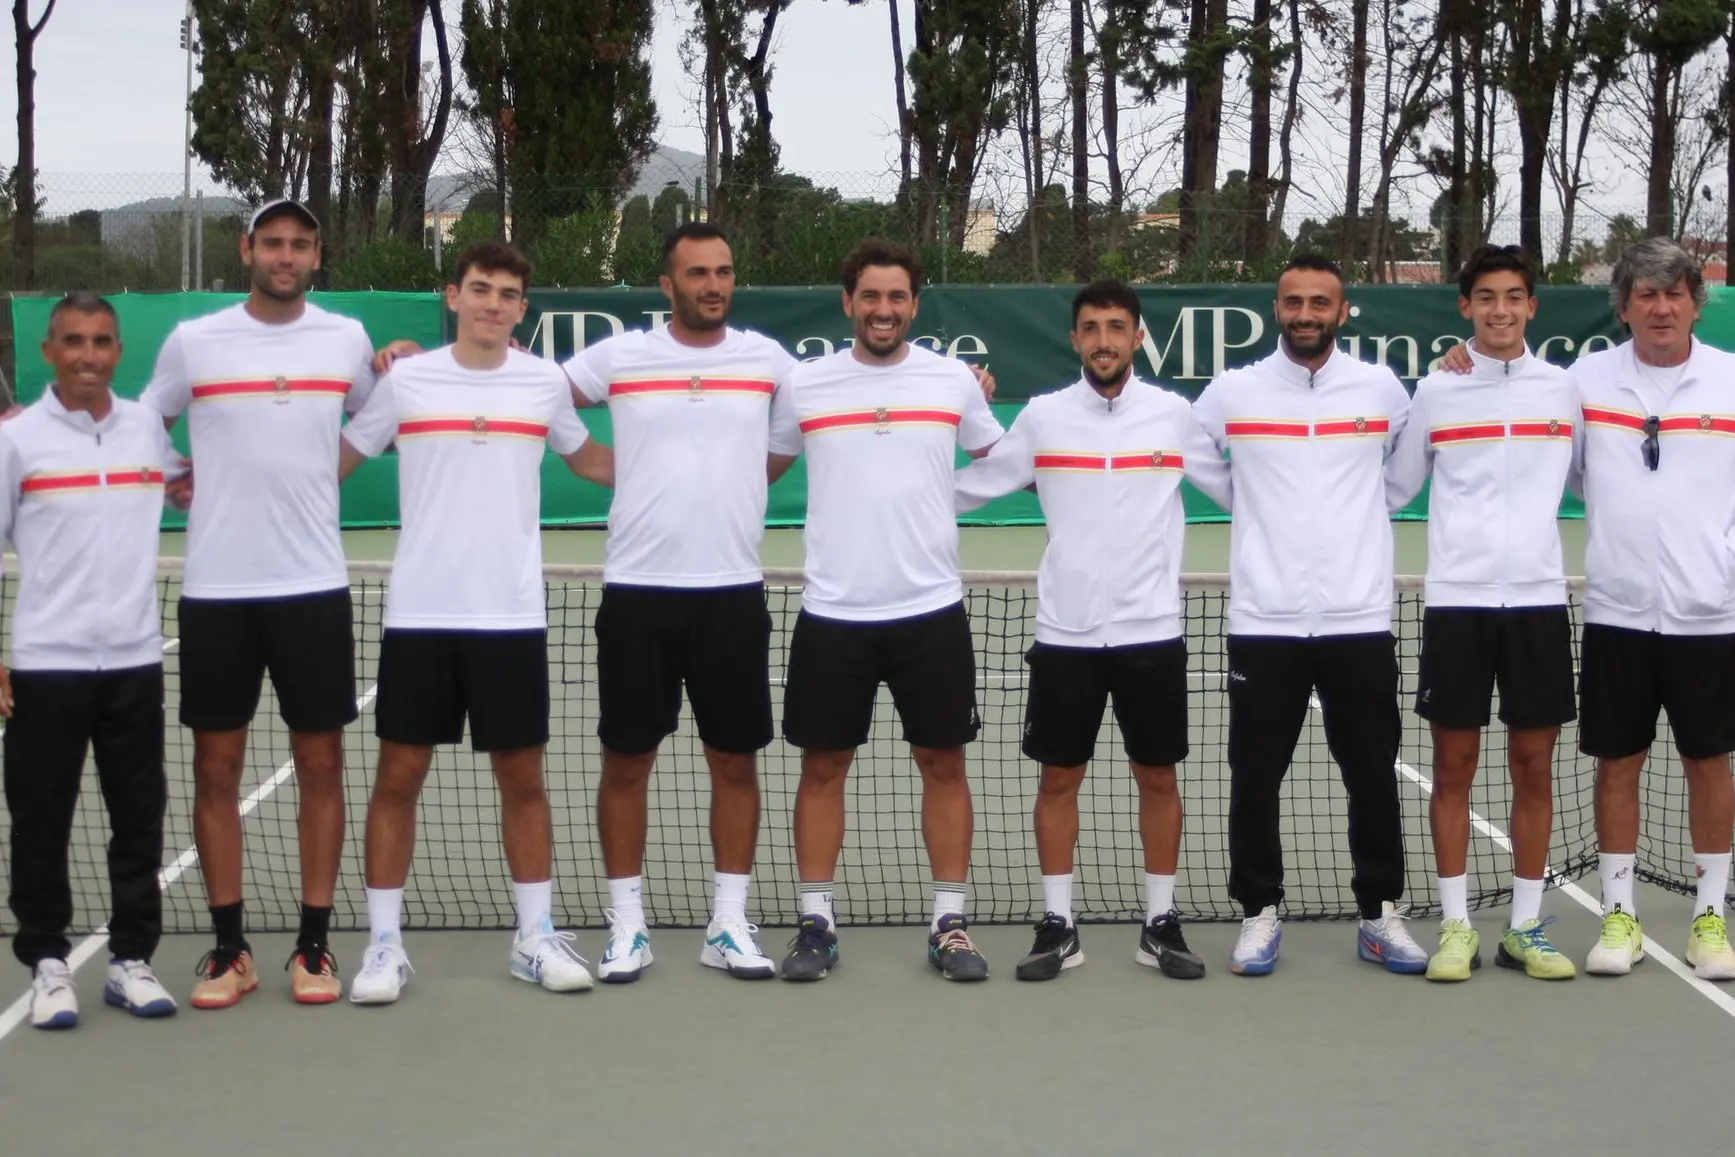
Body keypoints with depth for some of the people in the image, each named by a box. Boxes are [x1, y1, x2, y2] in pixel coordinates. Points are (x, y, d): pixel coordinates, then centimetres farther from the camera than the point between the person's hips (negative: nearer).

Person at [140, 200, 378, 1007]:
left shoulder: (346, 339, 4)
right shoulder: (192, 341, 0)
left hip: (314, 585, 1)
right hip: (216, 588, -1)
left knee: (320, 765, 3)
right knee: (216, 769, 3)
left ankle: (314, 945, 13)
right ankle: (228, 949, 13)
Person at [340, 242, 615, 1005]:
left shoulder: (544, 384, 4)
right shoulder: (406, 380, 0)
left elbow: (588, 461, 21)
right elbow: (331, 465, 9)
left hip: (512, 617, 1)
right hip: (419, 616, -1)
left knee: (522, 778, 7)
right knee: (398, 777, 2)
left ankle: (536, 938, 18)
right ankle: (384, 943, 11)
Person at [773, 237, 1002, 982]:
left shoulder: (953, 380, 3)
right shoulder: (804, 384, 2)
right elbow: (757, 470, 16)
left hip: (931, 611, 0)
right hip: (833, 614, 0)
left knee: (943, 763, 5)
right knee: (823, 766, 5)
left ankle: (949, 922, 14)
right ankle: (817, 922, 14)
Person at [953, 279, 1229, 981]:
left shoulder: (1175, 414, 1)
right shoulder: (1042, 416, 1)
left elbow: (1239, 491, 10)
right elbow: (966, 488, 8)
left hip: (1151, 631, 0)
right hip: (1065, 632, 0)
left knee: (1157, 776, 6)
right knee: (1058, 778, 5)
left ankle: (1160, 923, 17)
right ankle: (1058, 926, 15)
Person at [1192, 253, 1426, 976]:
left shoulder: (1382, 389, 4)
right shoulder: (1231, 391, 1)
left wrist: (1361, 514, 7)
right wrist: (1262, 514, 9)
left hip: (1360, 619, 1)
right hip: (1262, 622, 0)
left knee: (1373, 775, 6)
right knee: (1255, 777, 4)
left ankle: (1380, 916, 18)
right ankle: (1260, 912, 16)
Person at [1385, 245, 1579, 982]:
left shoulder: (1562, 390, 6)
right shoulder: (1435, 391, 4)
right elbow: (1394, 489, 12)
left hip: (1537, 598, 1)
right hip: (1456, 600, -1)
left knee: (1534, 767, 4)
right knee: (1454, 765, 3)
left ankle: (1525, 927, 14)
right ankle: (1456, 925, 11)